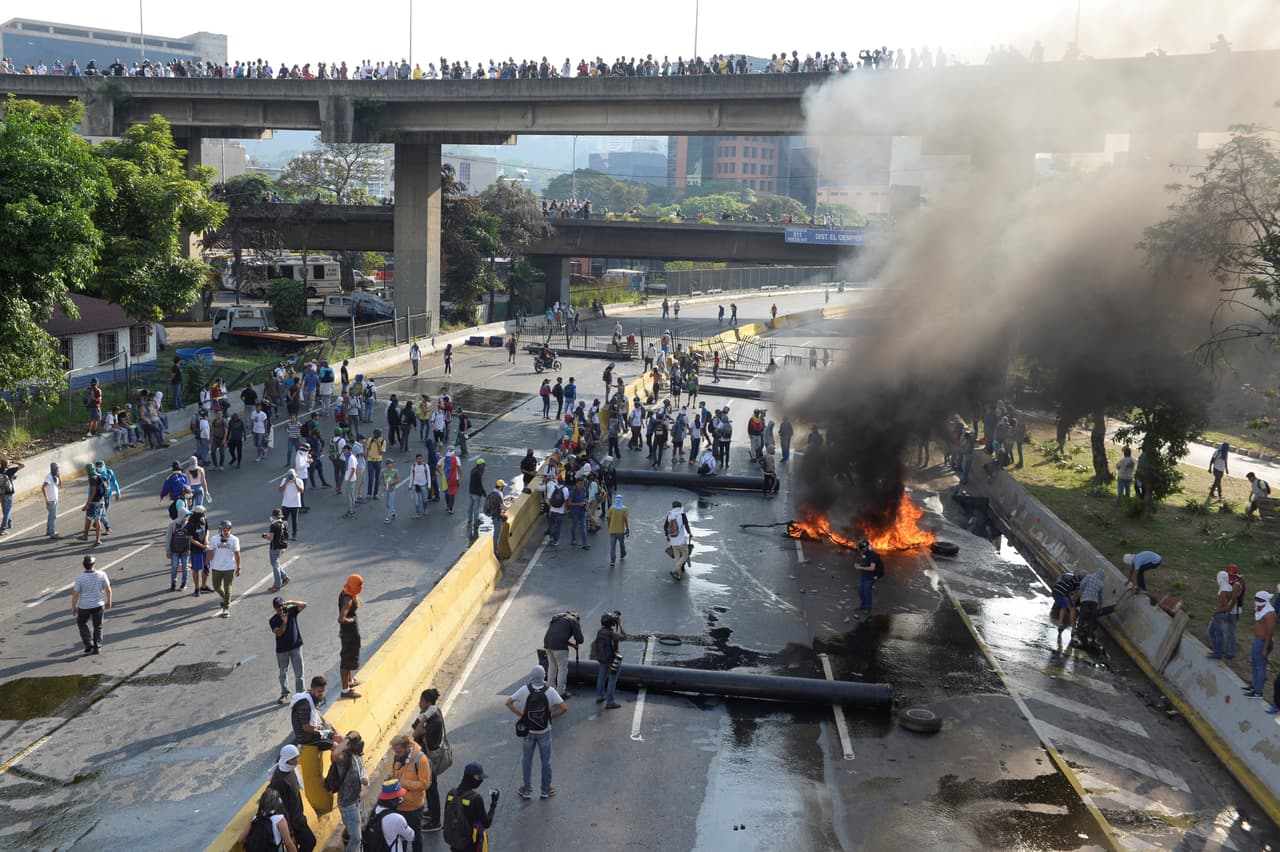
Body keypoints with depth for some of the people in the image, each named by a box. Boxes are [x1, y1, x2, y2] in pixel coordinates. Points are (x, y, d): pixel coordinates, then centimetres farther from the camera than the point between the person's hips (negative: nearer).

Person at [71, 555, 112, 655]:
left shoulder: (80, 578, -16)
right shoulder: (102, 575, -11)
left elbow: (75, 595, -11)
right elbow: (108, 590, -4)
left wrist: (73, 608, 3)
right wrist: (108, 602, 12)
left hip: (84, 606, -1)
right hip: (98, 605, 1)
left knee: (81, 623, 22)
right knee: (98, 626, 16)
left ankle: (89, 644, 12)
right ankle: (97, 647, 18)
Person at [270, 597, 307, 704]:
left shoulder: (291, 611, -5)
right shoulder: (273, 620, -7)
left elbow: (304, 605, -18)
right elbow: (278, 633, -20)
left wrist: (290, 602, -29)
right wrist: (284, 622, -34)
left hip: (295, 647, 0)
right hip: (282, 649, 1)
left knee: (298, 673, 3)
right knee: (283, 673, 14)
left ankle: (299, 693, 13)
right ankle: (284, 694, 29)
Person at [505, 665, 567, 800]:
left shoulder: (525, 690, -16)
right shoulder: (549, 691, -18)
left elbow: (508, 703, -12)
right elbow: (564, 708, -21)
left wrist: (521, 714, -4)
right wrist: (551, 716, -7)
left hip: (528, 731, 1)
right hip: (544, 731, 0)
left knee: (527, 760, 16)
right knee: (545, 761, 14)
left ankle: (527, 791, 24)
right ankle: (546, 791, 24)